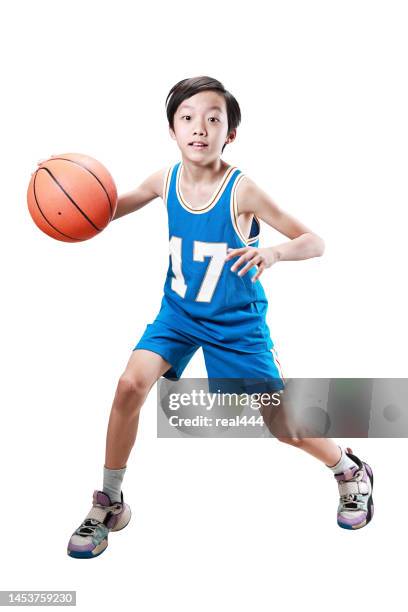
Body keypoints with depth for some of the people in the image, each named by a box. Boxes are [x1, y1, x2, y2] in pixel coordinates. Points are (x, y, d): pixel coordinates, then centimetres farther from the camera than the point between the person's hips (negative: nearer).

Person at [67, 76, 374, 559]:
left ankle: (351, 471, 34)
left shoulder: (242, 191, -22)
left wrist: (274, 251, -40)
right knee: (131, 385, -16)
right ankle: (109, 505, 4)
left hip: (236, 321, -3)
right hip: (178, 311, 4)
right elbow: (114, 208, 11)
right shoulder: (165, 180, -8)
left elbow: (315, 243, -19)